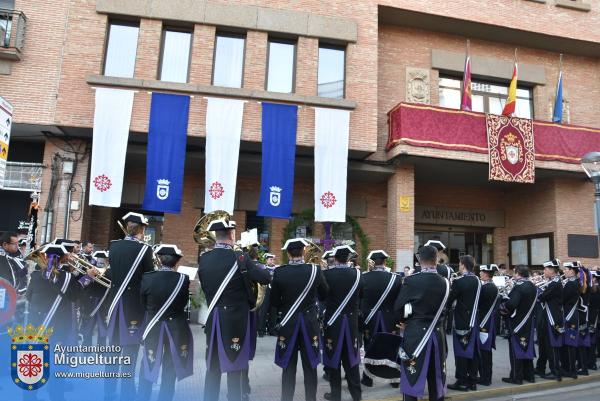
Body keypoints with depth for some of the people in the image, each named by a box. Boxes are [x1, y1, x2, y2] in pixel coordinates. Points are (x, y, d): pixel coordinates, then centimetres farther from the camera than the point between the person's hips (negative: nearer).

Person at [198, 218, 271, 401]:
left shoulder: (204, 259, 1)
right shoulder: (239, 258, -14)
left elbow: (205, 286, 11)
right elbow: (266, 278, -10)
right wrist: (253, 268, 10)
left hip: (213, 318, 5)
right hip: (235, 319, -4)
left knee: (212, 366, 14)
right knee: (234, 365, 4)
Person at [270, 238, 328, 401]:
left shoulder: (279, 272, -10)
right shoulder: (315, 270, -10)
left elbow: (274, 302, -2)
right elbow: (325, 294, 5)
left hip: (287, 324, 0)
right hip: (310, 324, 0)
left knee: (288, 366, 10)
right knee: (310, 366, 11)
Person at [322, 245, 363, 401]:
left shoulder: (327, 274, -14)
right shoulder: (357, 273, -6)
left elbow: (321, 295, -4)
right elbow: (361, 295, 4)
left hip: (333, 320, -3)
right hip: (351, 320, 3)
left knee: (333, 357, 9)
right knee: (351, 356, 14)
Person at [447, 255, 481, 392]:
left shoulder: (459, 281, -16)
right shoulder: (477, 281, 6)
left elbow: (449, 300, -13)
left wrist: (450, 286, 3)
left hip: (462, 321, -7)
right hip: (473, 320, 7)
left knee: (461, 351, 0)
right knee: (472, 351, 12)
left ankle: (462, 382, 5)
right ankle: (472, 381, 19)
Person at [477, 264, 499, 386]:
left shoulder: (484, 288, -18)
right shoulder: (494, 287, 9)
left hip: (483, 322, -9)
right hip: (490, 322, 9)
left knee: (483, 350, -2)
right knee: (486, 350, 14)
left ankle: (484, 378, 4)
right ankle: (487, 376, 22)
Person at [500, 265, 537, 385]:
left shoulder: (518, 287, -20)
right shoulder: (533, 287, 7)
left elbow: (511, 304, -31)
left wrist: (503, 307, -11)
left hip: (517, 323, -8)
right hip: (528, 323, 8)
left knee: (516, 349, 1)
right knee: (527, 348, 16)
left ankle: (516, 377, 6)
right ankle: (529, 375, 24)